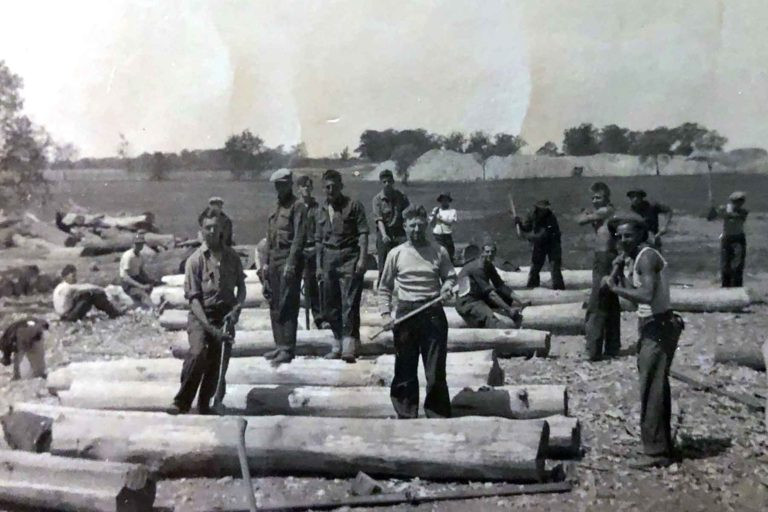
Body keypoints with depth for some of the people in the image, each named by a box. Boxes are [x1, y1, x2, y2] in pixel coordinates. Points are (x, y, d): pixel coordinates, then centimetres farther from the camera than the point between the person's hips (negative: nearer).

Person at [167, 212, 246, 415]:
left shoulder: (232, 256, 4)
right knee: (198, 352, -24)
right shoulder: (195, 260, -7)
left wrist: (236, 309, -6)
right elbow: (194, 298, -10)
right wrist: (209, 327, -19)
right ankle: (182, 402, -12)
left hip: (225, 315, 4)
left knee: (216, 360, 3)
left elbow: (241, 287, 13)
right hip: (200, 315, -3)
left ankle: (204, 404, 22)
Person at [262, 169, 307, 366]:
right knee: (274, 305, 10)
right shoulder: (277, 207, 19)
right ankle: (280, 345, 18)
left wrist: (291, 263, -21)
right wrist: (266, 262, 15)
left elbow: (299, 237, -14)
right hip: (274, 259, 8)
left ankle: (288, 349, -6)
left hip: (289, 259, -8)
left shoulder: (297, 206, -6)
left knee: (287, 306, -9)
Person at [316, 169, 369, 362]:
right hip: (329, 260, 6)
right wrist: (319, 266, 15)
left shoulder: (353, 205, 1)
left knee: (349, 303, -10)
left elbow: (363, 233, -5)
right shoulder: (323, 211, 16)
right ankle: (338, 345, 20)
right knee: (330, 305, 9)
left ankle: (349, 346, -11)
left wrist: (362, 259, -14)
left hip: (349, 258, -6)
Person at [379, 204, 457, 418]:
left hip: (433, 313, 0)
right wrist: (386, 313, -2)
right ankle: (406, 416, 20)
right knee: (405, 370, 7)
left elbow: (450, 276, 11)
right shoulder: (396, 254, 4)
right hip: (405, 313, 1)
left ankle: (438, 417, 12)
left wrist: (447, 287, -12)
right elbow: (384, 288, 9)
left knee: (436, 370, 2)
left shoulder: (439, 252, 4)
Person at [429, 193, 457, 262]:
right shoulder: (436, 210, 11)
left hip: (447, 235, -2)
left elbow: (451, 223, -11)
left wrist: (440, 219, -17)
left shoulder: (452, 211, 2)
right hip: (436, 235, 2)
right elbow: (431, 224, 7)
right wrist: (435, 216, -9)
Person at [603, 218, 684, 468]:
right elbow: (633, 292, 12)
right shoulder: (636, 258, 14)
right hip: (652, 327, 10)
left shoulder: (647, 257, -15)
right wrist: (618, 270, 2)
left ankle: (656, 452, 0)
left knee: (651, 390, -7)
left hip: (658, 328, -10)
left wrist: (615, 287, -19)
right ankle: (662, 447, 27)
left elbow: (647, 295, -28)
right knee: (656, 388, 16)